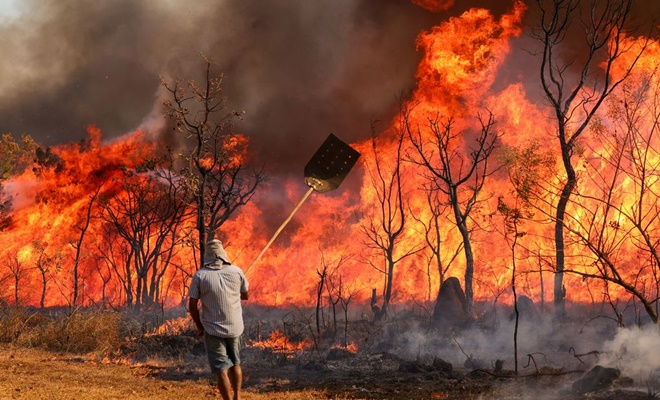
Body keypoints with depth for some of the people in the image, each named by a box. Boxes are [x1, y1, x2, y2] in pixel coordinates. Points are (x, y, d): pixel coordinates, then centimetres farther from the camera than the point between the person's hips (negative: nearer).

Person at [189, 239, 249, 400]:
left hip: (213, 329, -3)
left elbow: (192, 306, -8)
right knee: (235, 364, 21)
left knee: (221, 370, 2)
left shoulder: (200, 275, -11)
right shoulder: (236, 271, -5)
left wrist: (199, 327, 6)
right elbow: (245, 296, 10)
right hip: (235, 327, 3)